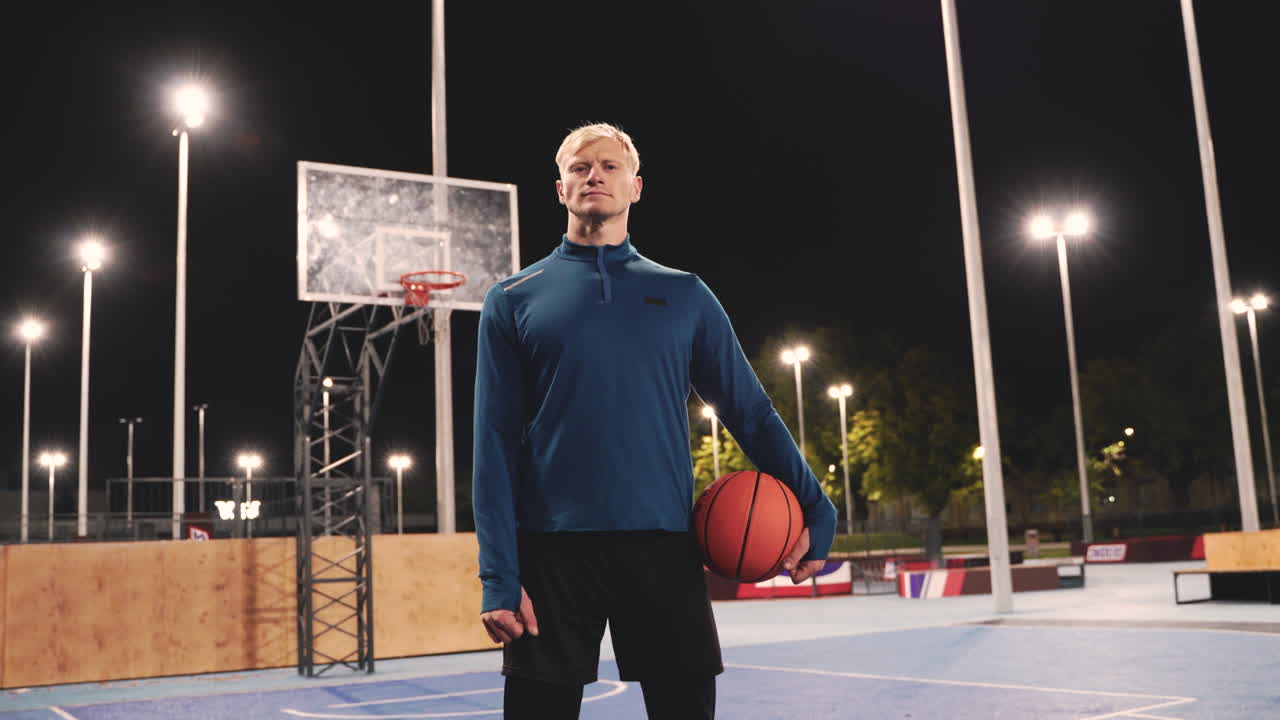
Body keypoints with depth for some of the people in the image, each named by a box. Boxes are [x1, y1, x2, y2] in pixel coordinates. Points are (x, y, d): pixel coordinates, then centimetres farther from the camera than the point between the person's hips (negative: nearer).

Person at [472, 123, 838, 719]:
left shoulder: (684, 295, 11)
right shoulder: (513, 300, 7)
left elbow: (751, 412, 12)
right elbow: (496, 444, 1)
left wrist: (815, 511, 3)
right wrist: (499, 576, -7)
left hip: (664, 550, 1)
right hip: (551, 552, -1)